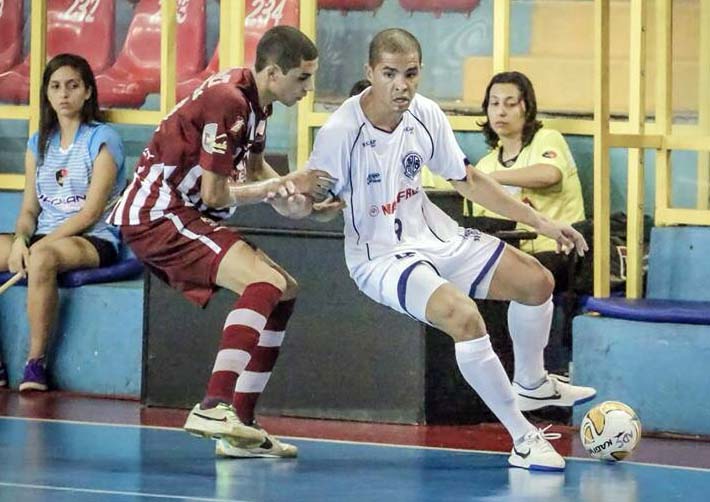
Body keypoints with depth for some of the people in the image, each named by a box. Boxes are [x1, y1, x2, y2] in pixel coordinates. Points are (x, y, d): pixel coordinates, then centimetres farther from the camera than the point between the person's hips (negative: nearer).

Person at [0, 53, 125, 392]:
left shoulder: (102, 139, -2)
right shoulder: (39, 144, 16)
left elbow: (91, 212, -9)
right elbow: (29, 209, 13)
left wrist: (40, 243, -16)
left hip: (94, 241, -6)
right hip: (44, 238, 6)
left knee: (43, 256, -39)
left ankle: (36, 362, -33)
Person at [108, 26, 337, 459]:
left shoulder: (256, 99, 8)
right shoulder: (227, 101, -22)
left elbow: (254, 166, 20)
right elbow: (215, 194, -20)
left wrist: (287, 195, -1)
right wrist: (284, 185, -10)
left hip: (184, 215, 11)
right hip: (158, 216, -11)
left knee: (284, 292, 10)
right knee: (266, 284, -25)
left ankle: (239, 426, 6)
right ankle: (213, 407, -30)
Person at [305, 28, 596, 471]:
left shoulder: (425, 115, -6)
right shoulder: (341, 132, -24)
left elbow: (466, 180, 7)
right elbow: (320, 207, -14)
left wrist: (539, 222, 5)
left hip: (434, 236, 7)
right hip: (380, 256, -7)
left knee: (536, 281, 7)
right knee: (464, 316, -31)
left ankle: (531, 385, 37)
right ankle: (524, 441, -19)